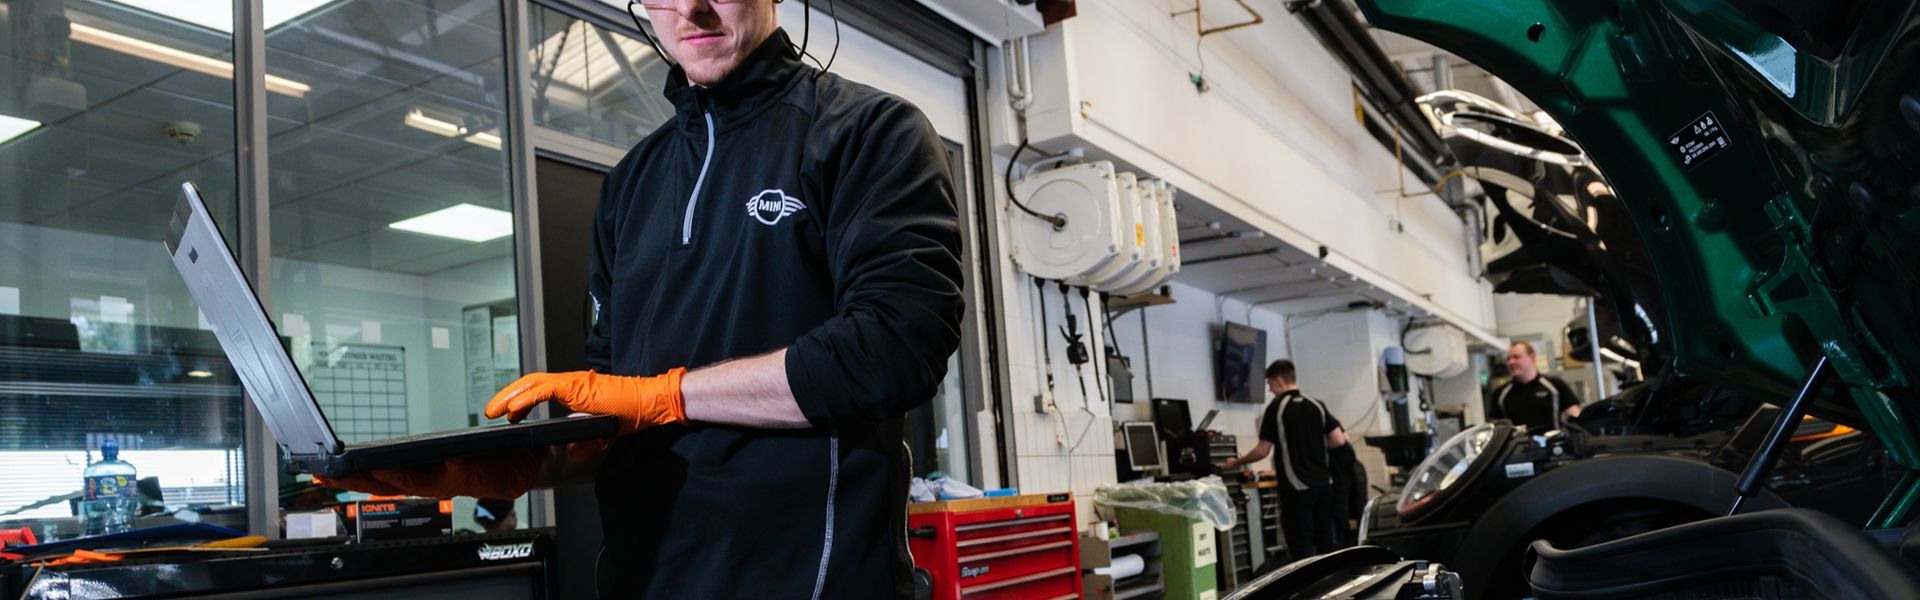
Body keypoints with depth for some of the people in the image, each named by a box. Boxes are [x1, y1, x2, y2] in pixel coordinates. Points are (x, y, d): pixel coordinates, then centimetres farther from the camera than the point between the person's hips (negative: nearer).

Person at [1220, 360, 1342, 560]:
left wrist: (1236, 463, 7)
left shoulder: (1276, 408, -8)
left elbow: (1263, 451, -7)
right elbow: (1339, 440, 2)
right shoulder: (1317, 405, 7)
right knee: (1326, 541, 11)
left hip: (1297, 486, -6)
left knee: (1301, 547, -2)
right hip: (1323, 482, 6)